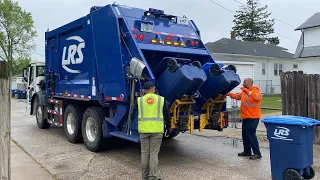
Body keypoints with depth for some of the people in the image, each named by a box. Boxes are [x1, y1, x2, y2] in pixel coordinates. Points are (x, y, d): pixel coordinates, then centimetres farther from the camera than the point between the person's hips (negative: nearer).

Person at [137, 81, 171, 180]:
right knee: (154, 154, 3)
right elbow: (167, 115, 6)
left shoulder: (140, 100, 4)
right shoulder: (161, 99, 2)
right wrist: (167, 126, 21)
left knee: (144, 153, 10)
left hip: (144, 129, 1)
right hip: (157, 130, -1)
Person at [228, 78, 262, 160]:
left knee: (250, 134, -12)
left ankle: (257, 153, -6)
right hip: (246, 117, 9)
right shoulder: (244, 92, 15)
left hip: (253, 118, -9)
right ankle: (247, 151, 24)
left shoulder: (255, 91, -11)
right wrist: (229, 94, 18)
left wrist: (248, 92, -35)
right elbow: (237, 96, 26)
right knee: (245, 134, 14)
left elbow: (258, 97, -31)